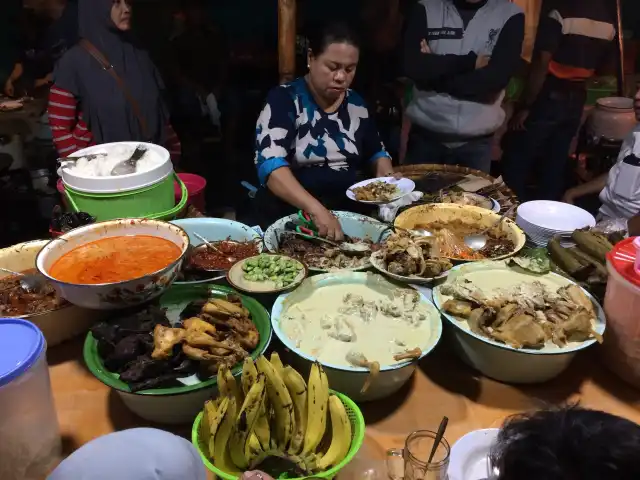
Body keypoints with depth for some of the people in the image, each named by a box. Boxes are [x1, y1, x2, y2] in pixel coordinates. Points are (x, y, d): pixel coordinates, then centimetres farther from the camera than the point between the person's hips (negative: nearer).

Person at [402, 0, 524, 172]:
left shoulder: (510, 15, 0)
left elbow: (497, 76, -14)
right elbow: (413, 66, -13)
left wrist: (434, 68, -10)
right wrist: (470, 62, -14)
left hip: (476, 140, 0)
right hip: (425, 134, 1)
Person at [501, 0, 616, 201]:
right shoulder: (609, 20, 7)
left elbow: (542, 64, -19)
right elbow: (602, 64, 15)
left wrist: (524, 107, -16)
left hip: (548, 100, -7)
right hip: (575, 102, 7)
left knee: (516, 164, 2)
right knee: (555, 166, 13)